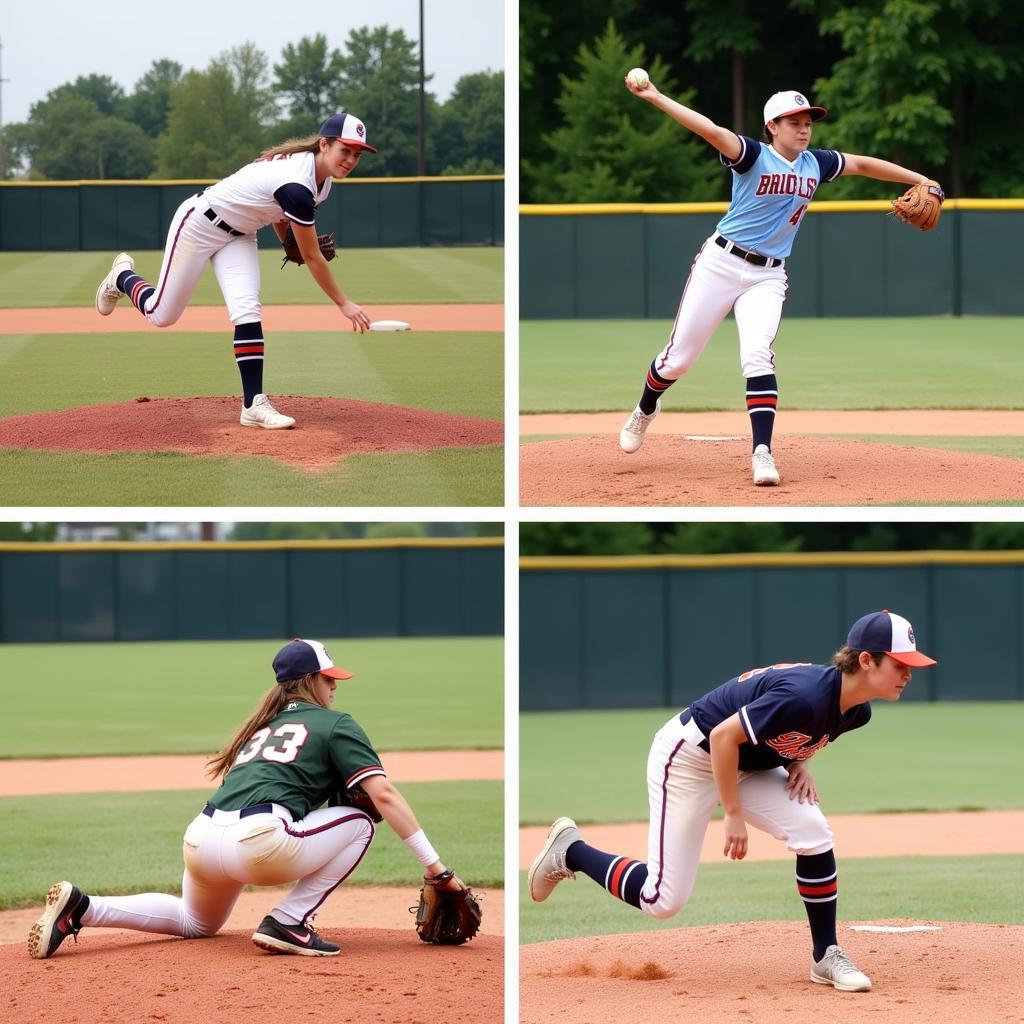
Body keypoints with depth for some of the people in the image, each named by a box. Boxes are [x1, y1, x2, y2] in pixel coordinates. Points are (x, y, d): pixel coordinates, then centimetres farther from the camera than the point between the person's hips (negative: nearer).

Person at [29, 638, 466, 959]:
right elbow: (383, 795, 0)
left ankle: (82, 908, 12)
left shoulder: (263, 724, 31)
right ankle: (288, 923, -1)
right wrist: (435, 866, -1)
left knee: (195, 922, 36)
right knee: (357, 823, 11)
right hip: (259, 840, -7)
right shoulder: (336, 724, 11)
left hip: (199, 840, 7)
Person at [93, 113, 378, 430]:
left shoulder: (321, 179, -6)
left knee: (247, 310, -14)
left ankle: (254, 405, -15)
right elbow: (312, 257, -27)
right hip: (199, 223, -8)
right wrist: (344, 304, -21)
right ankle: (123, 278, 35)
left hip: (238, 235, 8)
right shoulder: (297, 186, -35)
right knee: (162, 314, 3)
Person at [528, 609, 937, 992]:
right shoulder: (804, 695, -35)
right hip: (689, 756, -8)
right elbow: (723, 737, -30)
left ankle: (826, 957, -1)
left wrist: (799, 764, -4)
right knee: (663, 899, -6)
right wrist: (734, 815, -24)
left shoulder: (856, 711, -7)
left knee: (813, 832, -14)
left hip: (745, 764, 8)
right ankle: (570, 849, 18)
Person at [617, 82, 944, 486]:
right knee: (678, 357, 3)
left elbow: (863, 164, 18)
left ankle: (762, 452, -21)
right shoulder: (754, 155, -11)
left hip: (768, 277, 3)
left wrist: (920, 180, 19)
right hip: (721, 264, -3)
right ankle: (646, 408, 34)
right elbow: (712, 131, -25)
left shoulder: (815, 164, 6)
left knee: (758, 356, -19)